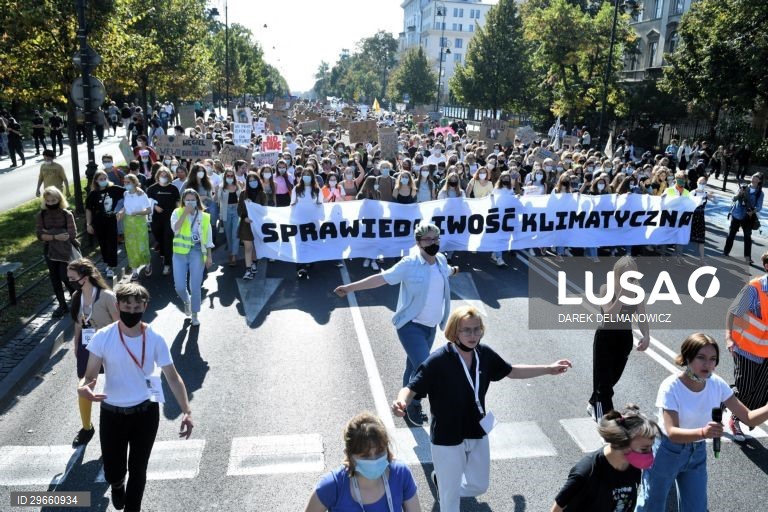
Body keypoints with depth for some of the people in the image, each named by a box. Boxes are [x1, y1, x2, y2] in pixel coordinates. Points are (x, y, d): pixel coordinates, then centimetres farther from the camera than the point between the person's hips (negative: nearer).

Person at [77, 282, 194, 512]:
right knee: (113, 472, 10)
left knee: (138, 469, 11)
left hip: (145, 412, 0)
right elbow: (90, 375, -11)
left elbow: (172, 376, -6)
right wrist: (83, 388, -36)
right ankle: (118, 486, 49)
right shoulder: (103, 338, -13)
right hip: (112, 413, 0)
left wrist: (186, 411, -15)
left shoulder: (155, 339, -12)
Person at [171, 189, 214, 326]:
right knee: (179, 287, 0)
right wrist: (185, 213, -19)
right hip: (180, 253, 0)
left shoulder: (203, 216, 5)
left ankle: (194, 314, 18)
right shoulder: (177, 213, 1)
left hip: (197, 253, 0)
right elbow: (175, 228, -18)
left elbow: (208, 237, 9)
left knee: (195, 287, 1)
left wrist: (209, 256, 6)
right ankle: (187, 301, 34)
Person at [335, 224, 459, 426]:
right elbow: (381, 278, -17)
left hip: (430, 327, 6)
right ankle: (413, 406, 10)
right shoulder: (409, 264, -17)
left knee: (414, 367, 18)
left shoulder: (441, 260, 2)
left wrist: (453, 270, 52)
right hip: (411, 326, -6)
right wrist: (350, 287, -22)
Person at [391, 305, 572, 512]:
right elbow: (412, 388, -26)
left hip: (478, 435, 6)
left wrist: (549, 369, 11)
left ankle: (441, 480, 51)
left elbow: (512, 371, 8)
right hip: (447, 440, -5)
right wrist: (401, 402, -49)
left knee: (479, 486, 24)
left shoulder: (484, 354, -8)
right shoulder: (438, 360, -26)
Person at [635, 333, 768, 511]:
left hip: (697, 453, 5)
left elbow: (749, 418, -11)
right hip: (666, 453, -4)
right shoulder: (671, 387, -27)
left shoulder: (717, 384, -13)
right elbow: (672, 433, -33)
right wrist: (703, 432, -51)